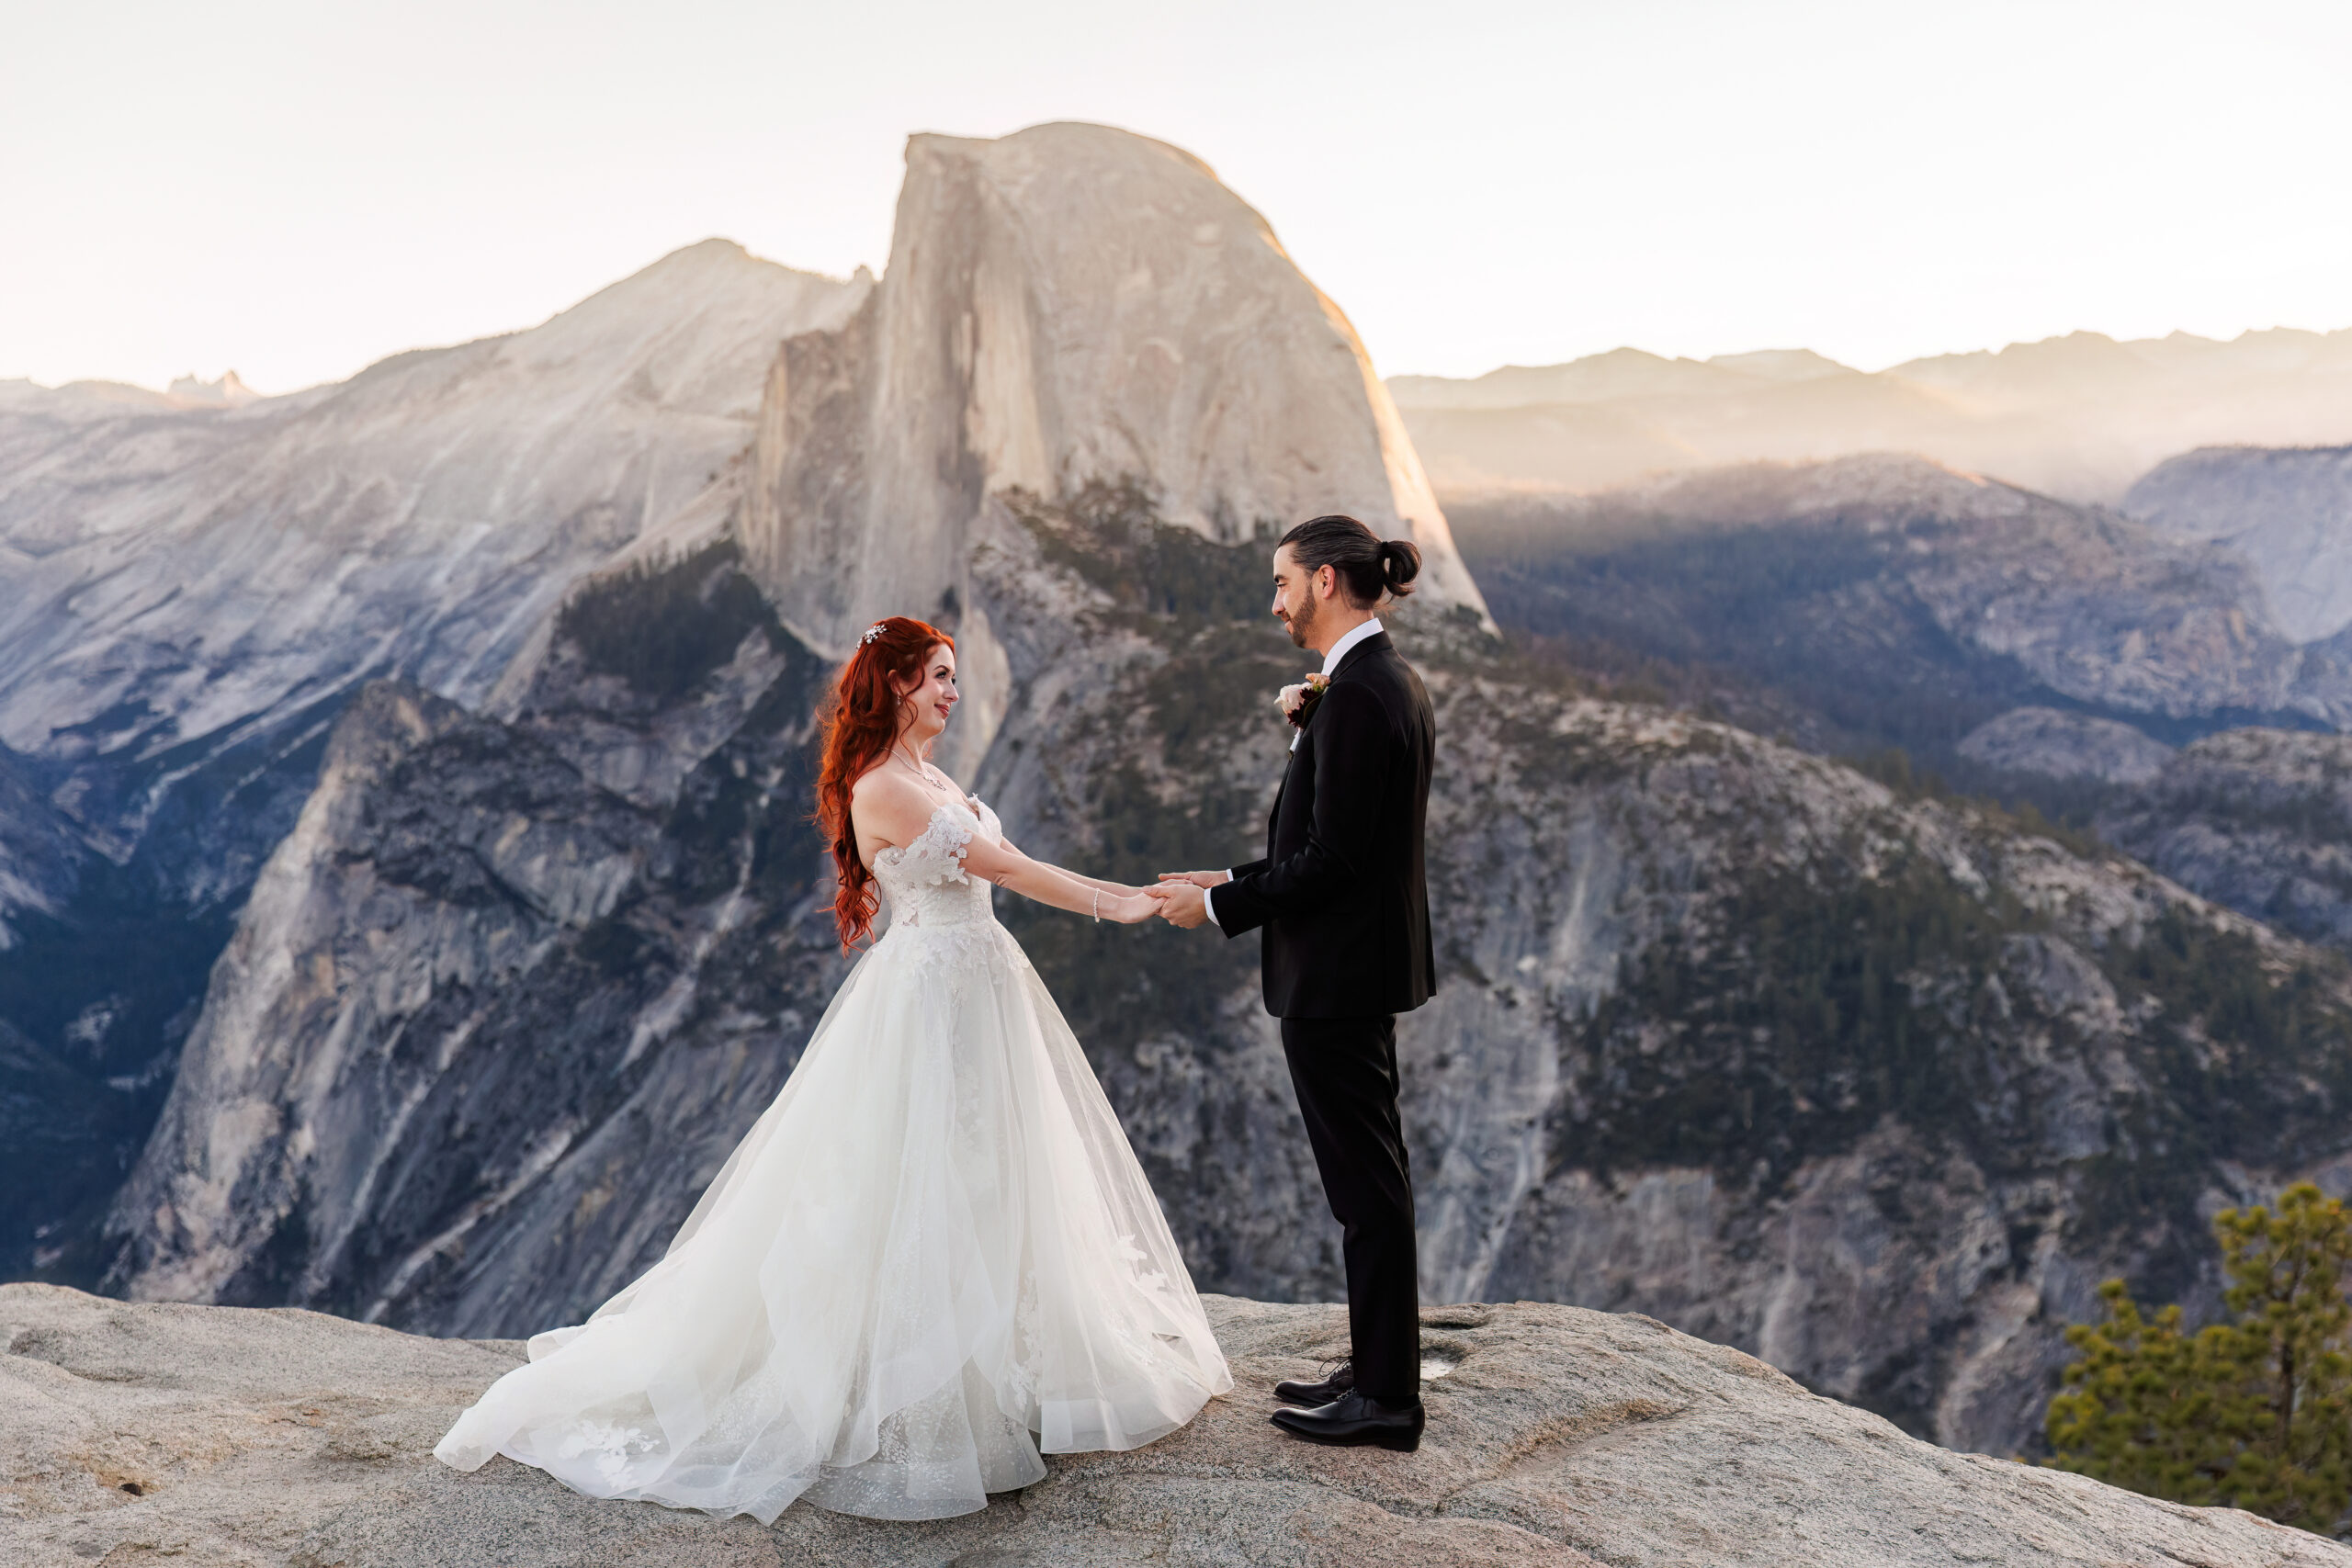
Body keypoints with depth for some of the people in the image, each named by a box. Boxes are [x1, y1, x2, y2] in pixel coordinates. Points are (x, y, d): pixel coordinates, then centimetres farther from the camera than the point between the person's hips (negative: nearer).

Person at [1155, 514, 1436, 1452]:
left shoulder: (1355, 693, -20)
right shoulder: (1393, 681, 11)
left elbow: (1333, 857, -22)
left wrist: (1221, 907, -12)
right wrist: (1237, 882, 12)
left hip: (1335, 978, -10)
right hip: (1367, 962, 10)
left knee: (1365, 1183, -1)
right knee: (1370, 1176, 17)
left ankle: (1387, 1400, 11)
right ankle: (1378, 1370, 30)